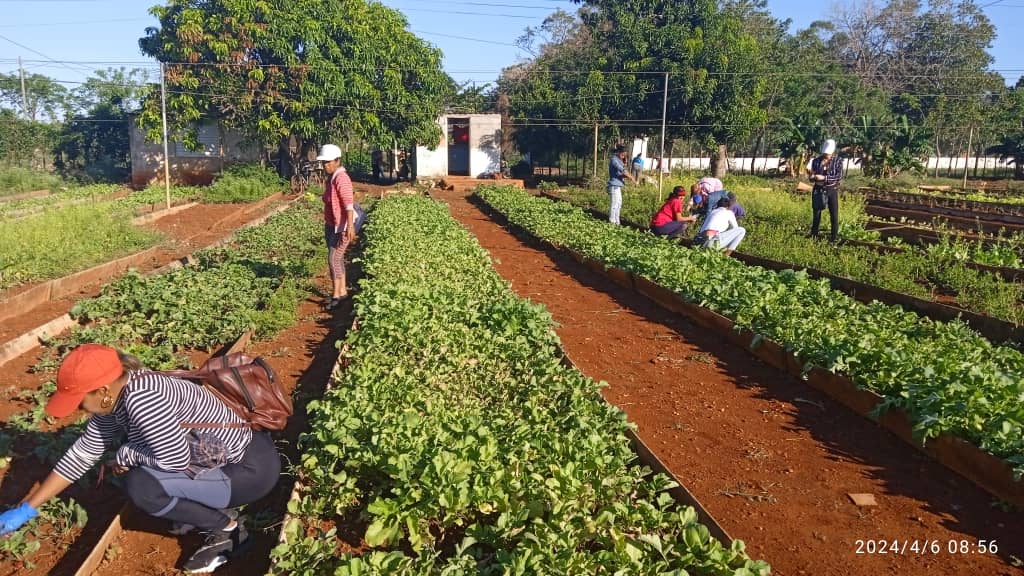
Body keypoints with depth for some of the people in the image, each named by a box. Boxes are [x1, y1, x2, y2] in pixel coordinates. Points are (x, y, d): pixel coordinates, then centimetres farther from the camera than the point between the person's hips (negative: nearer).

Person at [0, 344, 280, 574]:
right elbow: (82, 453, 11)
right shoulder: (113, 401, 2)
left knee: (141, 485, -21)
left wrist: (125, 455, -9)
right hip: (224, 459, 9)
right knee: (134, 471, 9)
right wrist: (27, 509, 15)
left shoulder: (141, 398, -27)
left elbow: (176, 459, -26)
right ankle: (210, 507, 14)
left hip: (252, 468, -9)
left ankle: (227, 528, -3)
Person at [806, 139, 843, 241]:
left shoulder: (838, 161, -5)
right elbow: (812, 179, 2)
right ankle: (813, 234, 22)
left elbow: (839, 177, -15)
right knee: (816, 213, 9)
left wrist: (824, 177, -23)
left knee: (834, 214, 2)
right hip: (819, 190, 1)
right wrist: (811, 175, -22)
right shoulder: (816, 161, -1)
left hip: (832, 190, -1)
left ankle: (835, 236, 13)